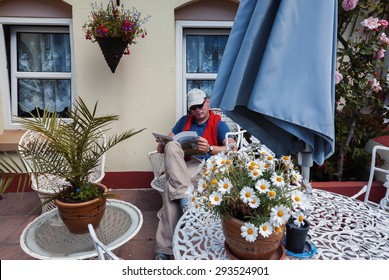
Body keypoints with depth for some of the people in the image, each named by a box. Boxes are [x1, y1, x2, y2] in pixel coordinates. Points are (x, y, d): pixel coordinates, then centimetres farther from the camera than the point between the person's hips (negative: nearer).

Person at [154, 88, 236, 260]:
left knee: (171, 187, -30)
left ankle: (165, 247, -24)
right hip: (181, 165, 4)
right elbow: (169, 140, 17)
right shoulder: (184, 120, 20)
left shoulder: (218, 124, 7)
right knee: (171, 146, -30)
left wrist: (210, 149, -23)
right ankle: (184, 198, -36)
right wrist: (162, 147, -8)